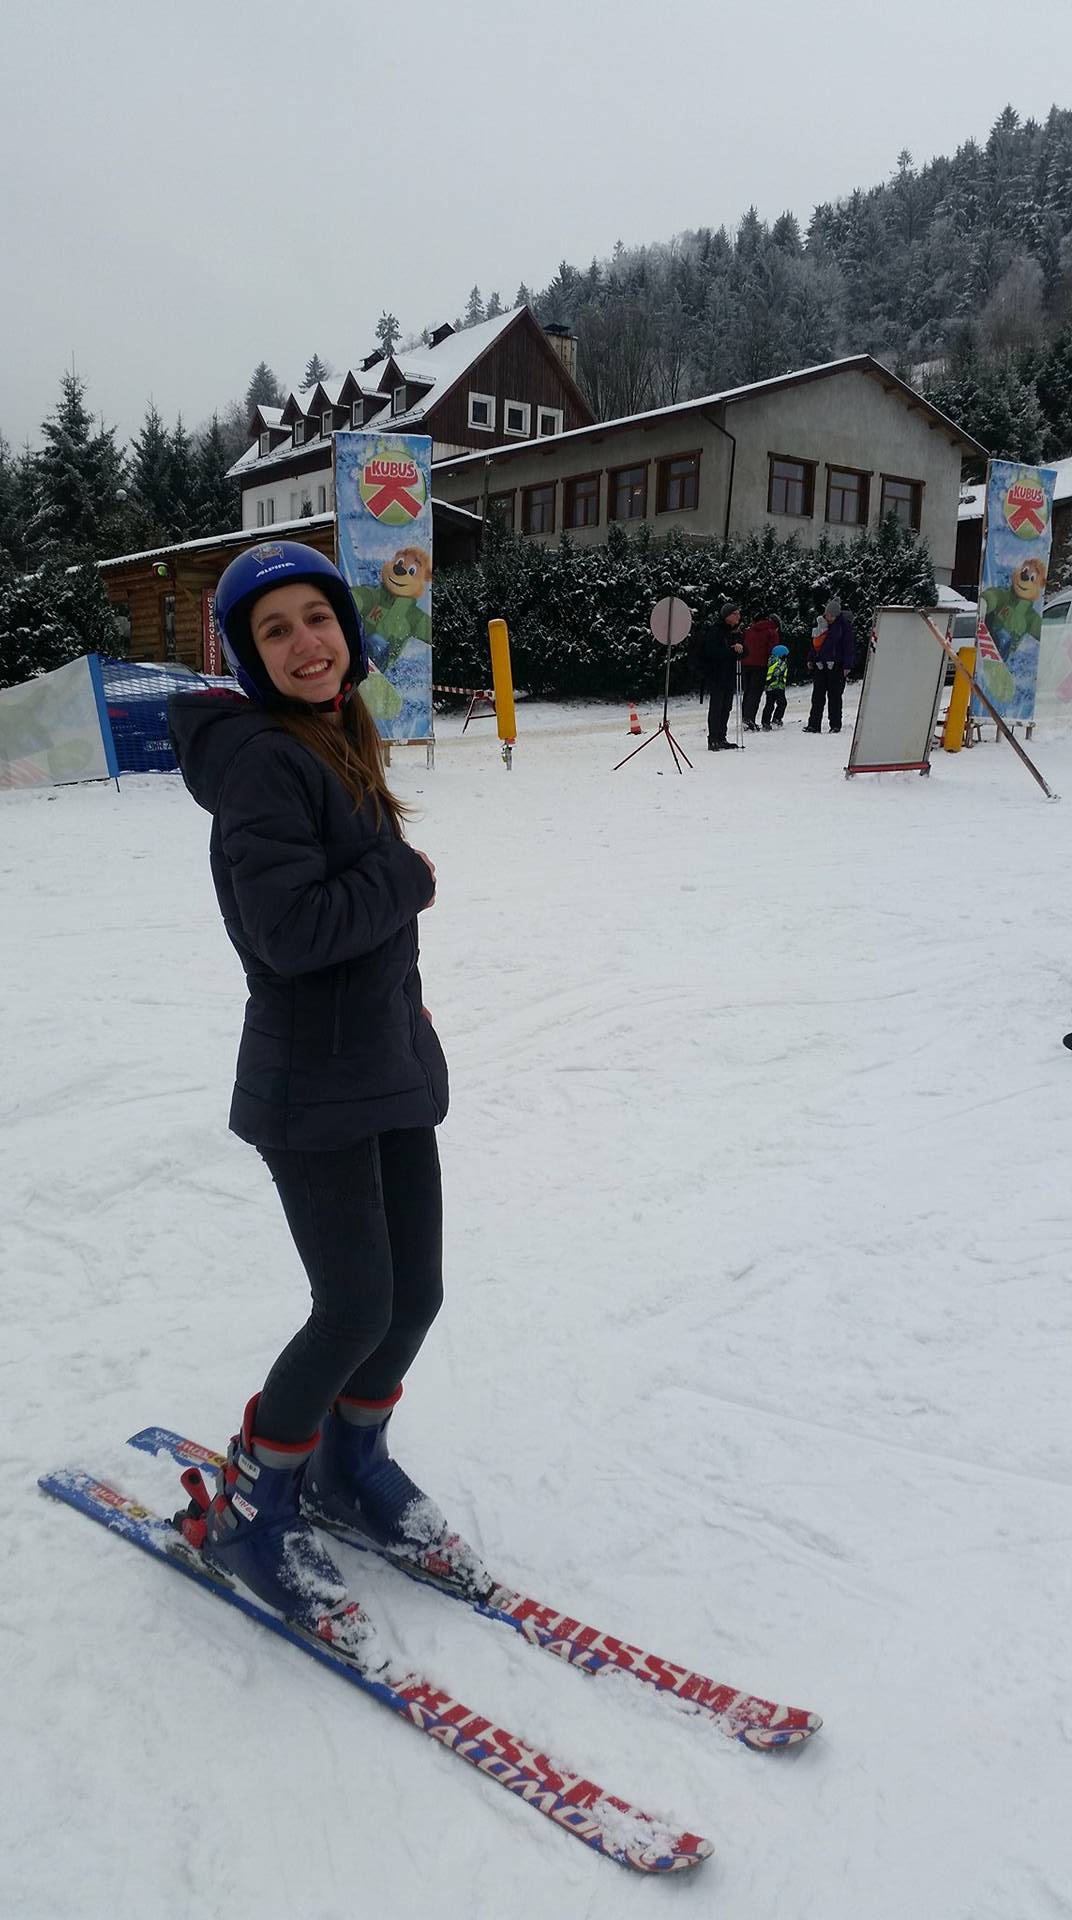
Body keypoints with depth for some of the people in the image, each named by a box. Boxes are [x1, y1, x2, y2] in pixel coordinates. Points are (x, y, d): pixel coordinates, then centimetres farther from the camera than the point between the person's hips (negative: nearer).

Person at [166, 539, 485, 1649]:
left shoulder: (341, 742, 12)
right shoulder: (260, 758, -17)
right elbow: (290, 927, -27)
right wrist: (405, 878, -13)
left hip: (392, 1062, 9)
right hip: (311, 1083, -8)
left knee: (416, 1291, 12)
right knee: (356, 1309, -3)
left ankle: (351, 1467, 37)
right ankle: (244, 1513, 22)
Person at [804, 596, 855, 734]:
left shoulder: (844, 624, -5)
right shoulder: (821, 622, 10)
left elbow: (849, 645, -6)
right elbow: (814, 642, 18)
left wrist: (847, 665, -10)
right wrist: (811, 659, 14)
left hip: (836, 665, -5)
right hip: (820, 664, 5)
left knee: (834, 695, -1)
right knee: (817, 695, 3)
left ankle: (835, 725, 6)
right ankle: (814, 725, 6)